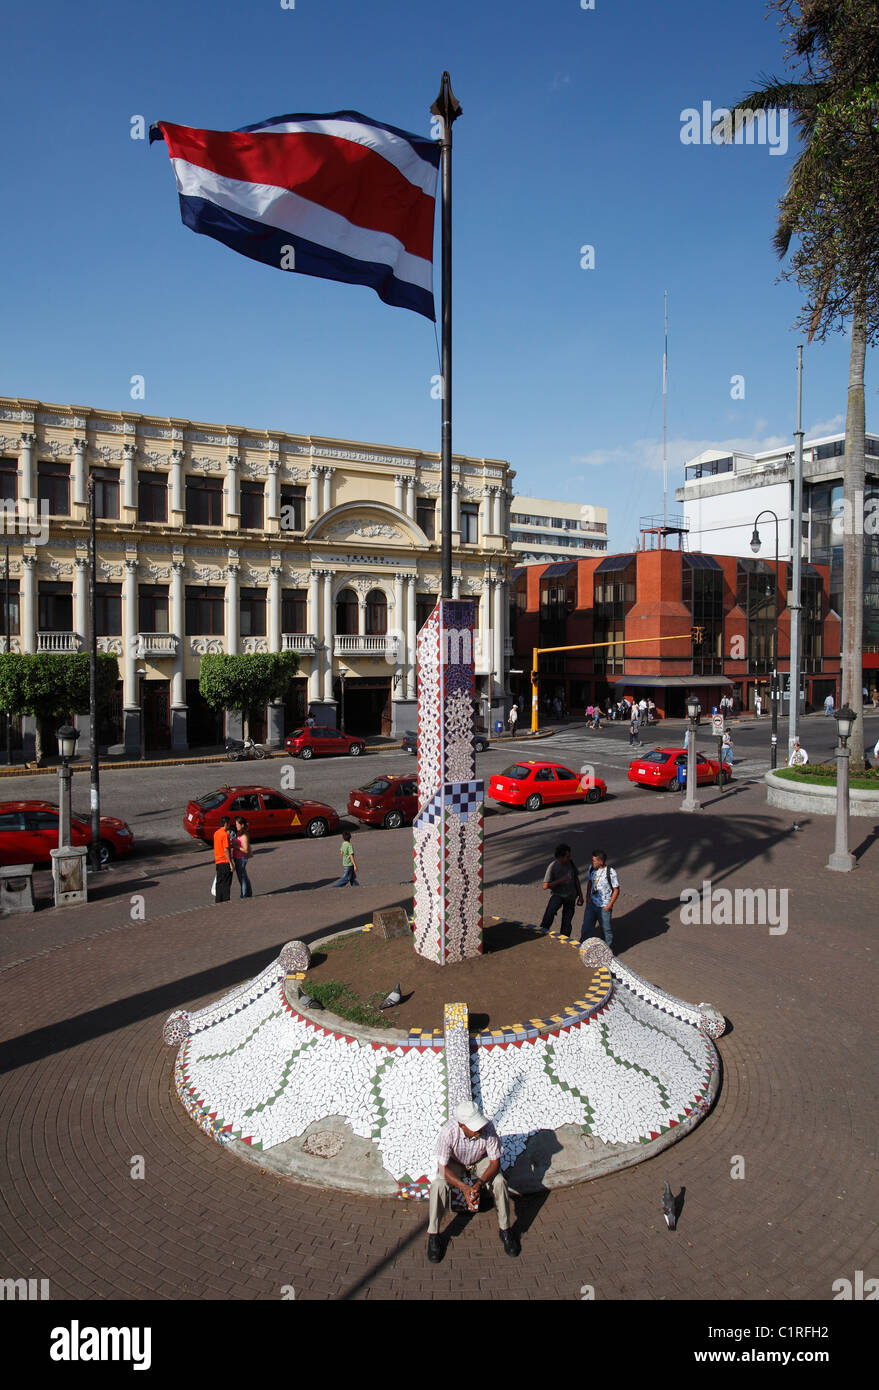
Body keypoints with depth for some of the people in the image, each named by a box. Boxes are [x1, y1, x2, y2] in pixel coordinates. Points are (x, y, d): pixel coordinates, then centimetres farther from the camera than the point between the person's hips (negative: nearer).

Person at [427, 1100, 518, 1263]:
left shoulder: (488, 1128, -34)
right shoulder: (448, 1132, -37)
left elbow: (495, 1162, -22)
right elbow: (443, 1167, -27)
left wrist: (479, 1183, -38)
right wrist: (464, 1188, -40)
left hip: (481, 1161, 1)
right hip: (454, 1162, -1)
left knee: (500, 1182, -25)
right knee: (438, 1185, -27)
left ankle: (505, 1230, -4)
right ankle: (433, 1235, -8)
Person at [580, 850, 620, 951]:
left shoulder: (611, 873, -20)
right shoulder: (592, 869, -4)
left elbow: (616, 890, -11)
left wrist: (610, 905, -12)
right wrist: (588, 897, 3)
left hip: (604, 906, -5)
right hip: (592, 903, 5)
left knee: (606, 928, 11)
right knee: (587, 926, 14)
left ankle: (609, 950, 31)